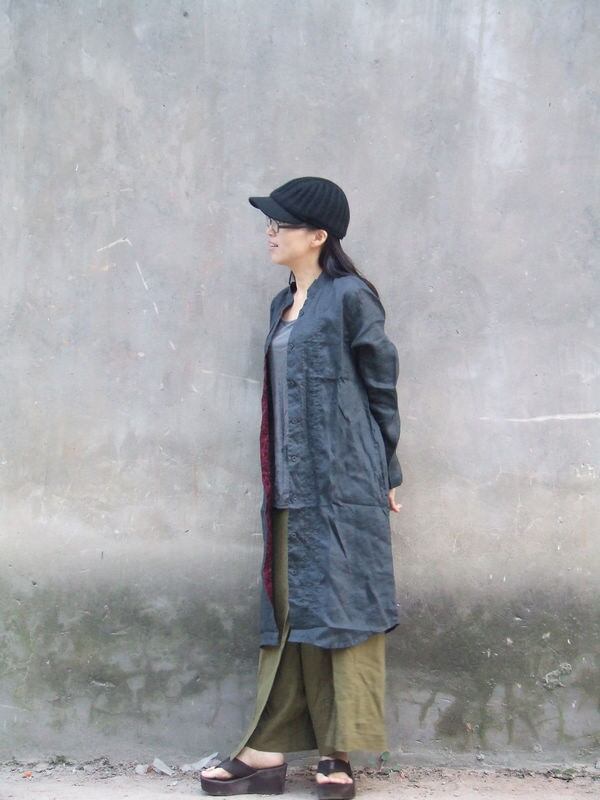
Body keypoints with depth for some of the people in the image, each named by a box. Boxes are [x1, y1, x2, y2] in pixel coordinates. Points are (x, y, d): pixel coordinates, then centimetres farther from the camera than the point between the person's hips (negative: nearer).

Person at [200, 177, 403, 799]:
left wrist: (384, 474, -1)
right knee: (289, 612, 7)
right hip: (291, 488, 7)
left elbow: (381, 386, -3)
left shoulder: (350, 297, -6)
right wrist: (275, 483, 15)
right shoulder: (283, 305, 16)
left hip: (342, 485, -7)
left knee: (342, 609, -2)